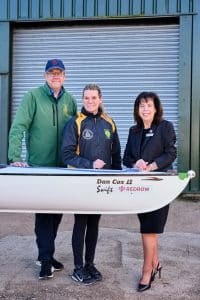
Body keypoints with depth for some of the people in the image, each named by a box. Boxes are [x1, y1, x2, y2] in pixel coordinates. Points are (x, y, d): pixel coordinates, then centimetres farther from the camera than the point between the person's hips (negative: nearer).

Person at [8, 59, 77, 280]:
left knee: (57, 211, 11)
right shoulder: (33, 96, -4)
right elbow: (18, 127, -11)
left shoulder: (70, 101, 9)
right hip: (38, 166, -4)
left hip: (62, 167, 5)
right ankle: (45, 259, 7)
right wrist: (15, 157, -22)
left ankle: (46, 254, 27)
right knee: (43, 211, -4)